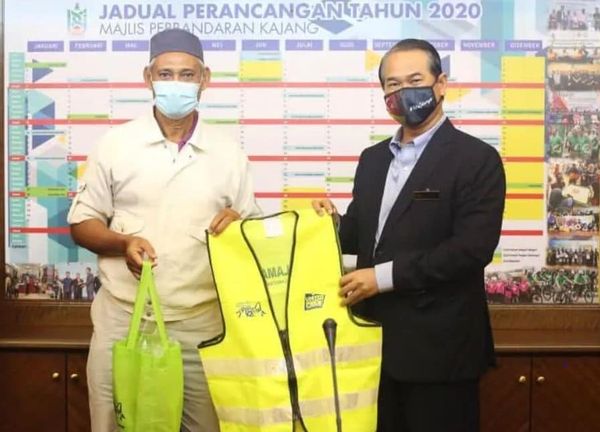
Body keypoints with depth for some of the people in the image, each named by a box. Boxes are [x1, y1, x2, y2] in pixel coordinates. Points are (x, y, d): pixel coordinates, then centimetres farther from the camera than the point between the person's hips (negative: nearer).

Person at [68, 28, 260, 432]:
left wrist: (239, 225, -13)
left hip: (201, 323, 1)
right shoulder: (115, 143, 2)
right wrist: (123, 243, -14)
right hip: (123, 319, 0)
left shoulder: (229, 151, 5)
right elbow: (82, 222, 5)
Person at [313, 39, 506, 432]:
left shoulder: (477, 159, -10)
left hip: (439, 345, -6)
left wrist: (385, 276, -20)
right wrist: (332, 223, -6)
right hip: (378, 337, 6)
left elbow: (473, 248, -20)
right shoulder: (373, 158, 12)